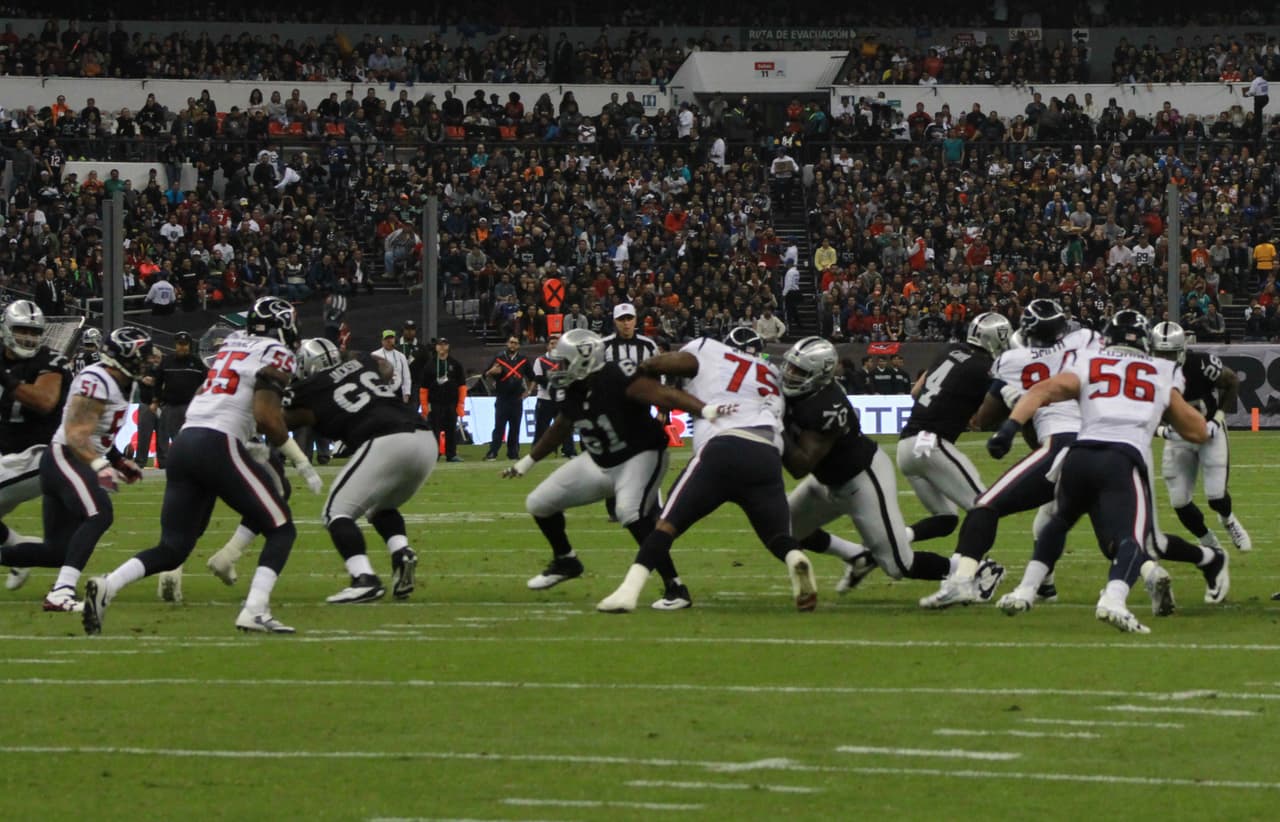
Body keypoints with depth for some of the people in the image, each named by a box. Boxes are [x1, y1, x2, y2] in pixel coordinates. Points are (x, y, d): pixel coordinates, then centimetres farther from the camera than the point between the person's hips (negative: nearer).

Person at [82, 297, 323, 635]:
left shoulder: (233, 343, 23)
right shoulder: (275, 356, 0)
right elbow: (266, 416, -12)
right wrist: (300, 460, -3)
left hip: (184, 443, 7)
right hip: (220, 445, -7)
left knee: (173, 548, 9)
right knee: (281, 529, 5)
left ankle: (107, 586, -14)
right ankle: (255, 611, -13)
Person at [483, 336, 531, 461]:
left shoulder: (523, 360, 9)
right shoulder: (499, 359, 2)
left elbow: (532, 376, 20)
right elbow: (486, 374, 0)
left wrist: (528, 391, 12)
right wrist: (492, 371, -21)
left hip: (517, 399, 3)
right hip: (502, 398, -3)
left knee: (515, 428, 5)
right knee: (499, 427, -9)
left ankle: (513, 453, 11)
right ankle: (492, 453, -12)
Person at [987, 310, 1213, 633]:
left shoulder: (1087, 364, 23)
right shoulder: (1163, 374, 25)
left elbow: (1042, 391, 5)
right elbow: (1198, 431, 32)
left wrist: (1010, 427, -4)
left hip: (1080, 454, 3)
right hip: (1125, 461, -3)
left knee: (1059, 521, 32)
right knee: (1130, 542, -17)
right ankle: (1114, 599, -47)